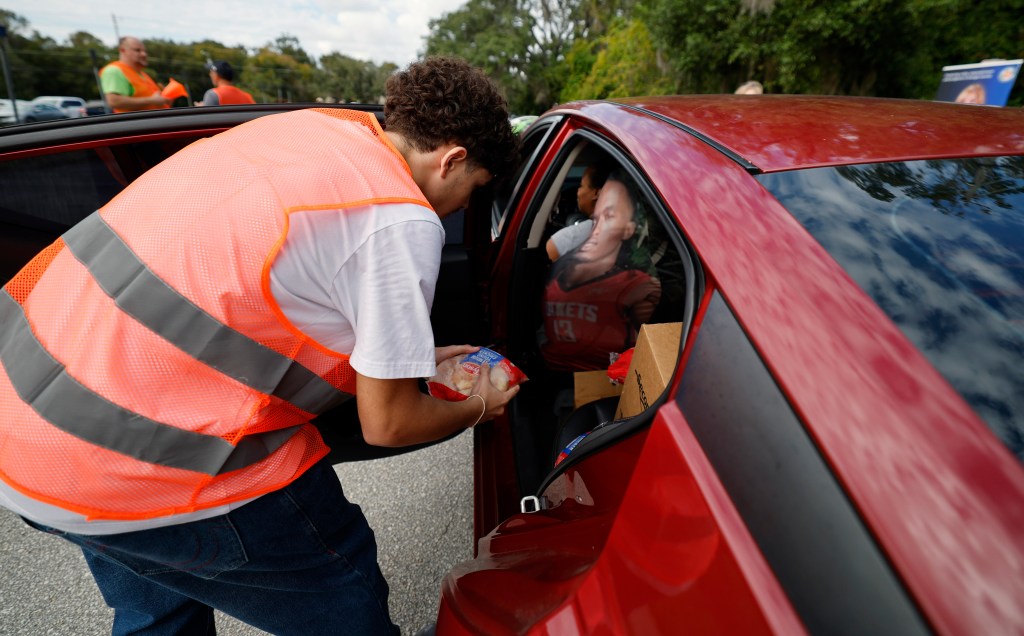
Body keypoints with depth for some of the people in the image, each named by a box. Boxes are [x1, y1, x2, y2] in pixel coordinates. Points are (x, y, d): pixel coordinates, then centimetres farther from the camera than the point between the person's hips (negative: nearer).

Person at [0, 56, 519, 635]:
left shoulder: (314, 124, 7)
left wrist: (411, 360, 22)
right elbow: (387, 424, -11)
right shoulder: (403, 220, -19)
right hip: (126, 466, -9)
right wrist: (478, 406, 9)